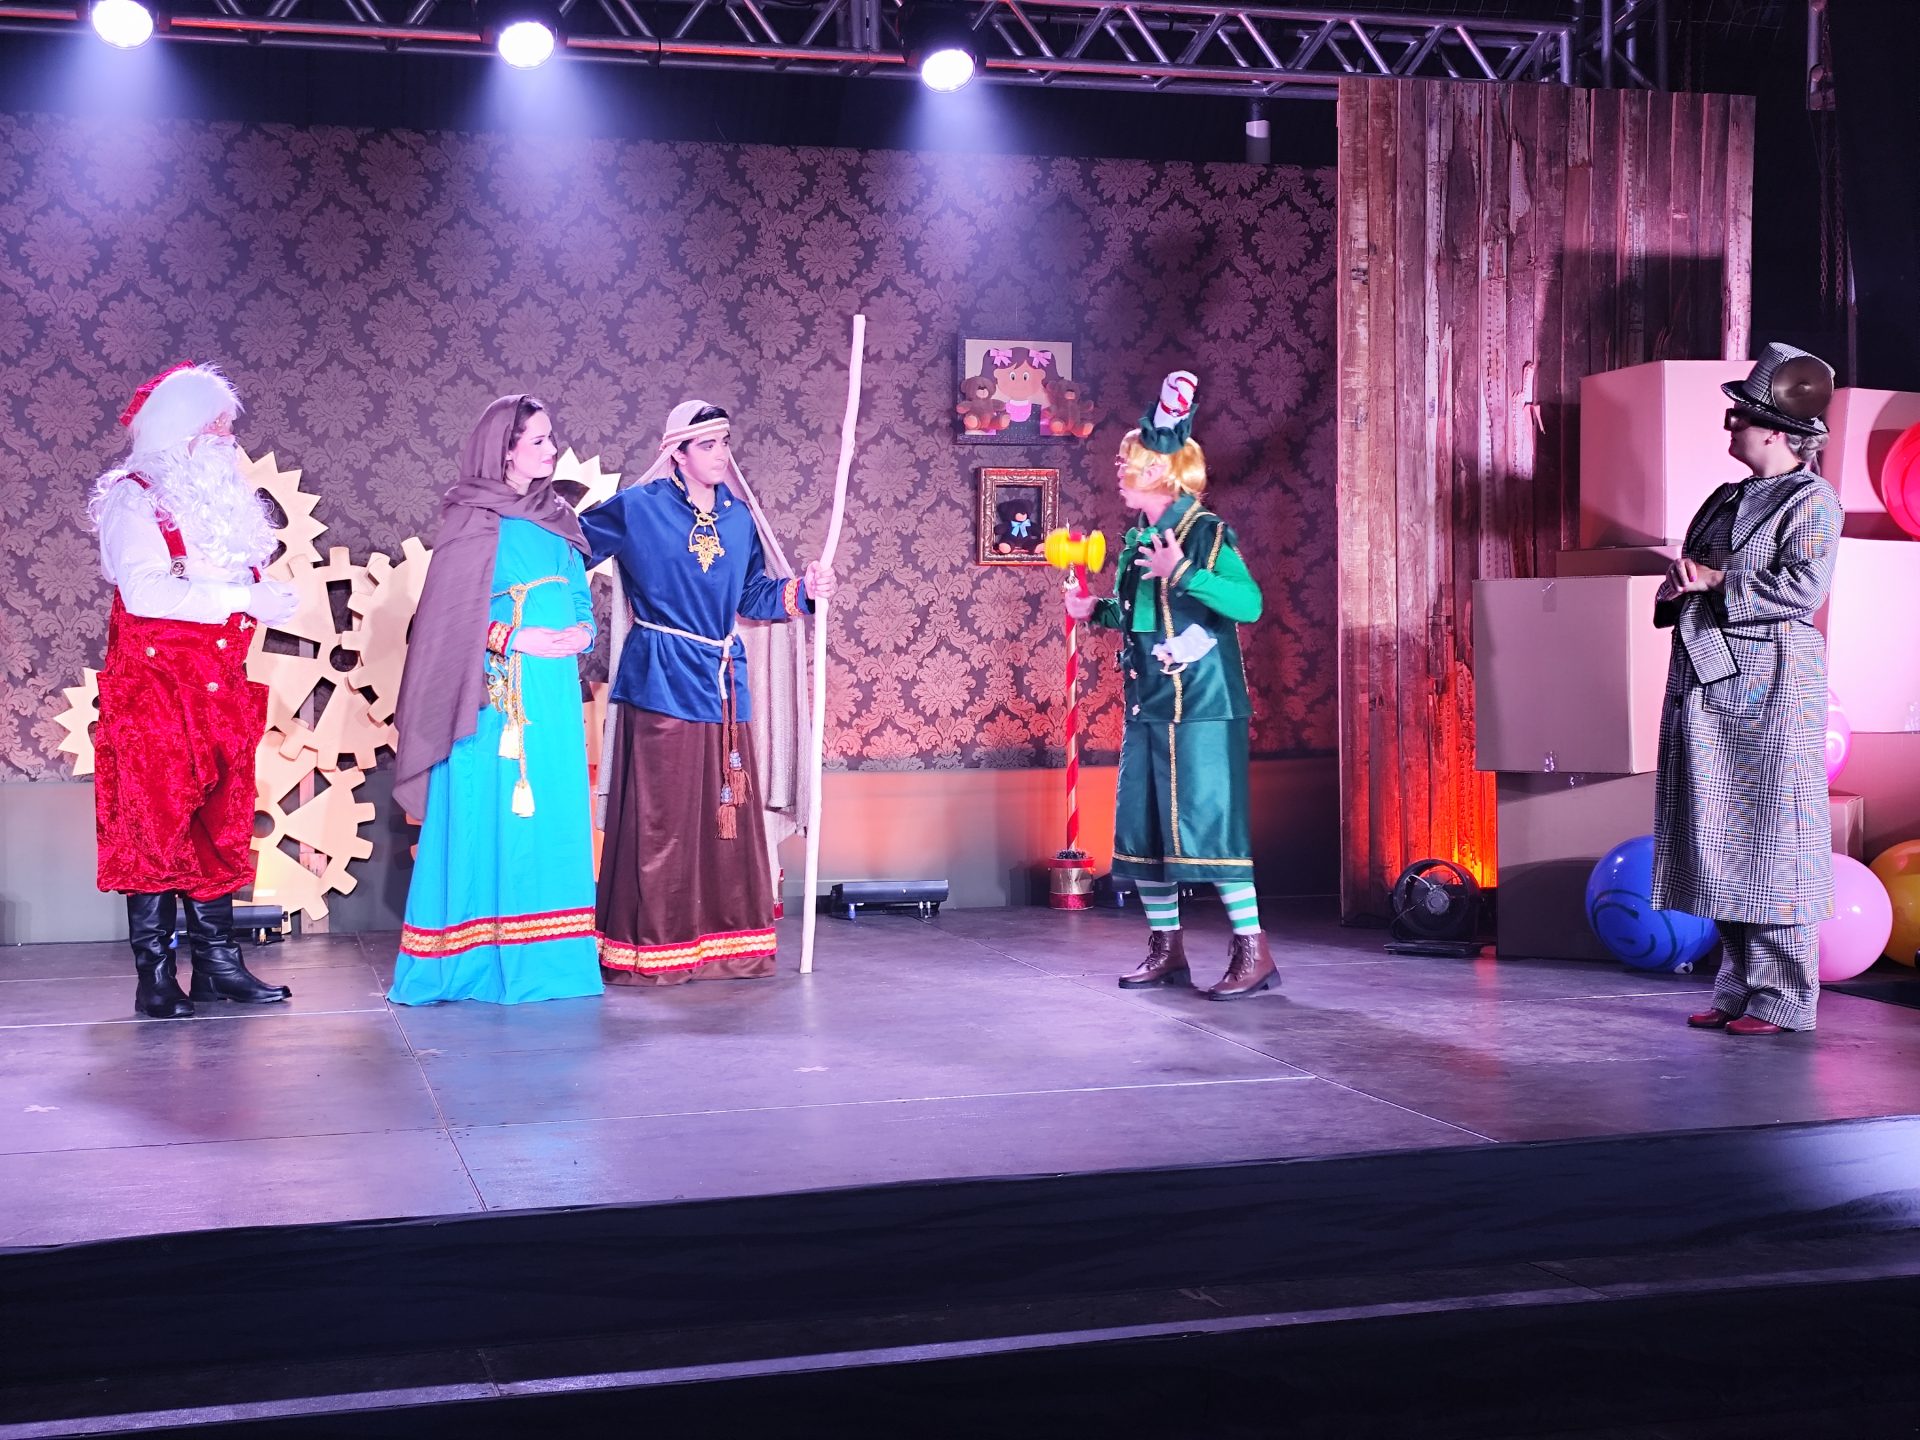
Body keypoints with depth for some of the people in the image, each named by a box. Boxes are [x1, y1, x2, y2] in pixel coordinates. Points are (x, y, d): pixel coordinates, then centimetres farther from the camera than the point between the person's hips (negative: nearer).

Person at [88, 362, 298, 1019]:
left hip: (219, 688, 7)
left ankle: (217, 963, 9)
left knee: (221, 824, 6)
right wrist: (240, 597, -18)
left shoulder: (224, 499, 18)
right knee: (158, 822, -6)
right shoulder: (135, 498, -5)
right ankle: (155, 977, -4)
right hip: (153, 686, -7)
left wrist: (270, 595, 2)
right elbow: (145, 591, -19)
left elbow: (247, 582, 23)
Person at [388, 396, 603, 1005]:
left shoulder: (557, 519, 15)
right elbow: (450, 616, -9)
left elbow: (581, 599, 17)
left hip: (555, 692, 6)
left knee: (554, 820, 6)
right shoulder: (474, 520, -4)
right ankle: (475, 962, 2)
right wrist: (517, 638, -16)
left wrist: (582, 631, -3)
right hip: (496, 693, -6)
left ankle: (544, 956, 13)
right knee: (488, 821, -4)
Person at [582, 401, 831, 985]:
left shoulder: (739, 517, 12)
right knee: (660, 817, -3)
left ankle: (729, 941, 17)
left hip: (724, 682, 5)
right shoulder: (636, 507, -2)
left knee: (729, 812, 8)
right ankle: (650, 948, 4)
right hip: (662, 680, -5)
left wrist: (802, 589, 2)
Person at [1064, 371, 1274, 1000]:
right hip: (1147, 705, 9)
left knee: (1206, 824, -10)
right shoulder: (1137, 540, 13)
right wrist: (1095, 610, 11)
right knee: (1142, 827, 10)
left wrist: (1183, 572, -26)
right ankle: (1166, 947, 21)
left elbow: (1249, 603, -21)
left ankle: (1252, 950, -2)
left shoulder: (1205, 531, -10)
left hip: (1200, 709, -9)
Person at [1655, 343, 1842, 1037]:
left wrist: (1718, 580, -13)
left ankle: (1781, 999, 0)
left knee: (1774, 841, -6)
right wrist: (1678, 588, 0)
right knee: (1722, 837, 9)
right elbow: (1682, 582, 23)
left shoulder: (1812, 501, -5)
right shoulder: (1724, 501, 18)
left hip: (1773, 685, -8)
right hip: (1708, 684, 8)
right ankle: (1737, 990, 18)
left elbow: (1804, 585, -18)